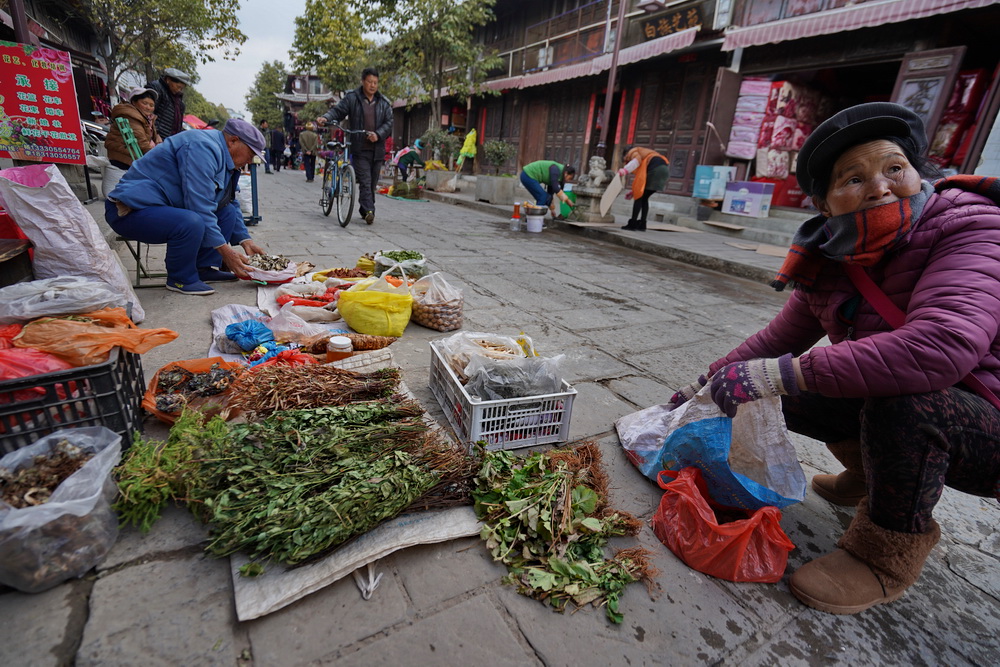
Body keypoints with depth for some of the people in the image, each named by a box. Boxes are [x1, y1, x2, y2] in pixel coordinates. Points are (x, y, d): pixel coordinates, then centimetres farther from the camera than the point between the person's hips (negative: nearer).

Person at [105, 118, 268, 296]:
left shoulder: (226, 158, 11)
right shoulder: (203, 148, -21)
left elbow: (231, 202, 19)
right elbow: (199, 208, -26)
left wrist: (245, 241, 8)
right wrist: (224, 250, -24)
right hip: (131, 210, -10)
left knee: (227, 210, 4)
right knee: (191, 223, -36)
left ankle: (205, 268, 2)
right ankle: (180, 279, -12)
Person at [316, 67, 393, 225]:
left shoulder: (383, 102, 11)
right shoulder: (351, 98, 4)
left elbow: (389, 123, 5)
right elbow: (338, 111, 1)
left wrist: (378, 134, -13)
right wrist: (325, 118, -20)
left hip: (377, 149, 3)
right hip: (359, 148, -3)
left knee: (373, 182, 8)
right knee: (365, 181, -13)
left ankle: (364, 210, 21)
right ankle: (369, 211, -20)